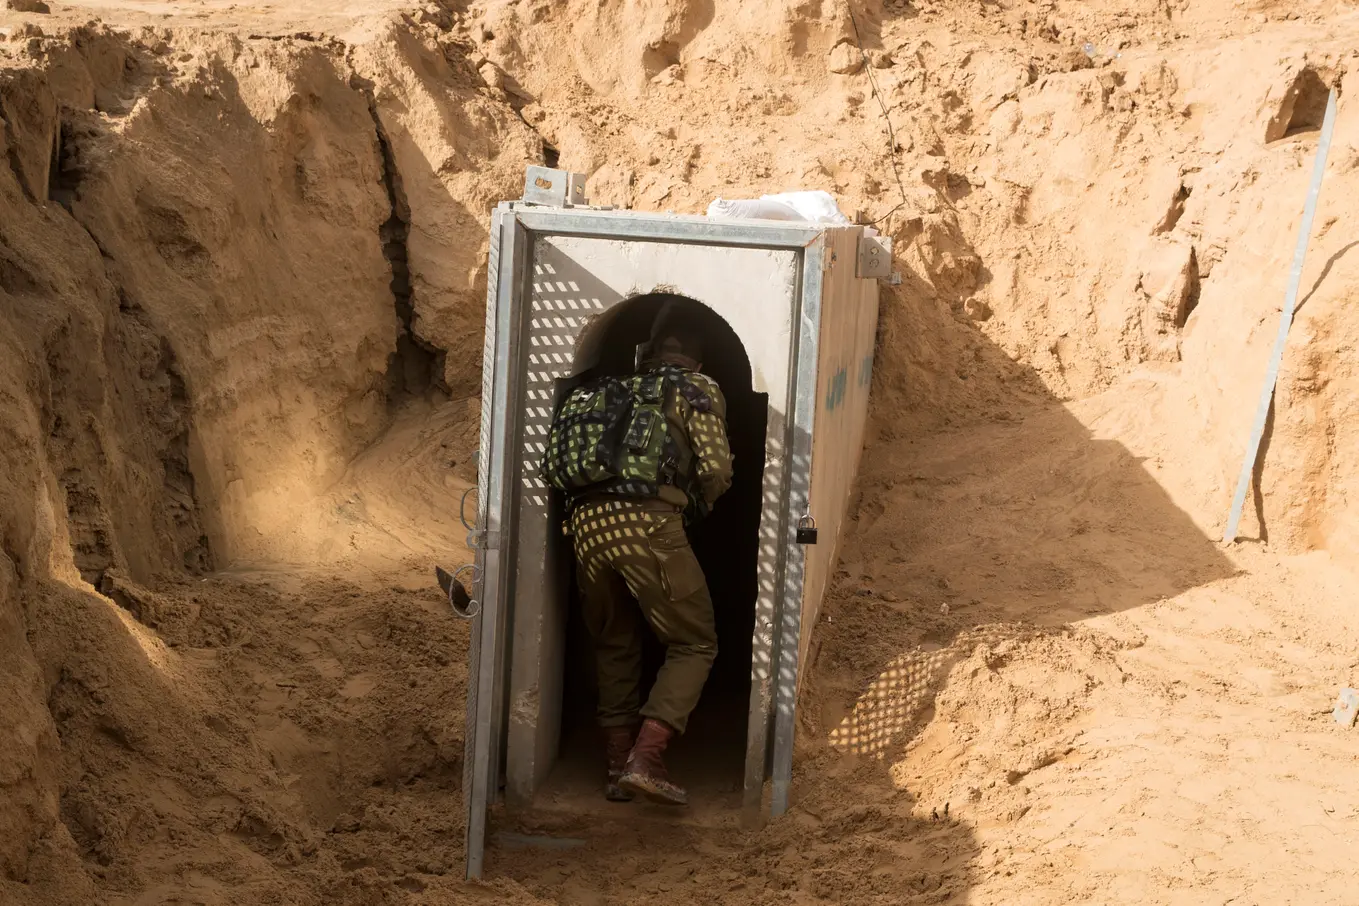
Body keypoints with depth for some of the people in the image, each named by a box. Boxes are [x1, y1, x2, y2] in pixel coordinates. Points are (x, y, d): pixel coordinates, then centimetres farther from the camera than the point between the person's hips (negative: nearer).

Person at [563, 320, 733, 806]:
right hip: (649, 524, -5)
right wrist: (699, 503, 22)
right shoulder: (697, 388, 14)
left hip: (588, 520, 5)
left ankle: (619, 767, 17)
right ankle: (646, 757, -9)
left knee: (614, 647, 20)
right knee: (694, 645, 6)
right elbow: (716, 469, 2)